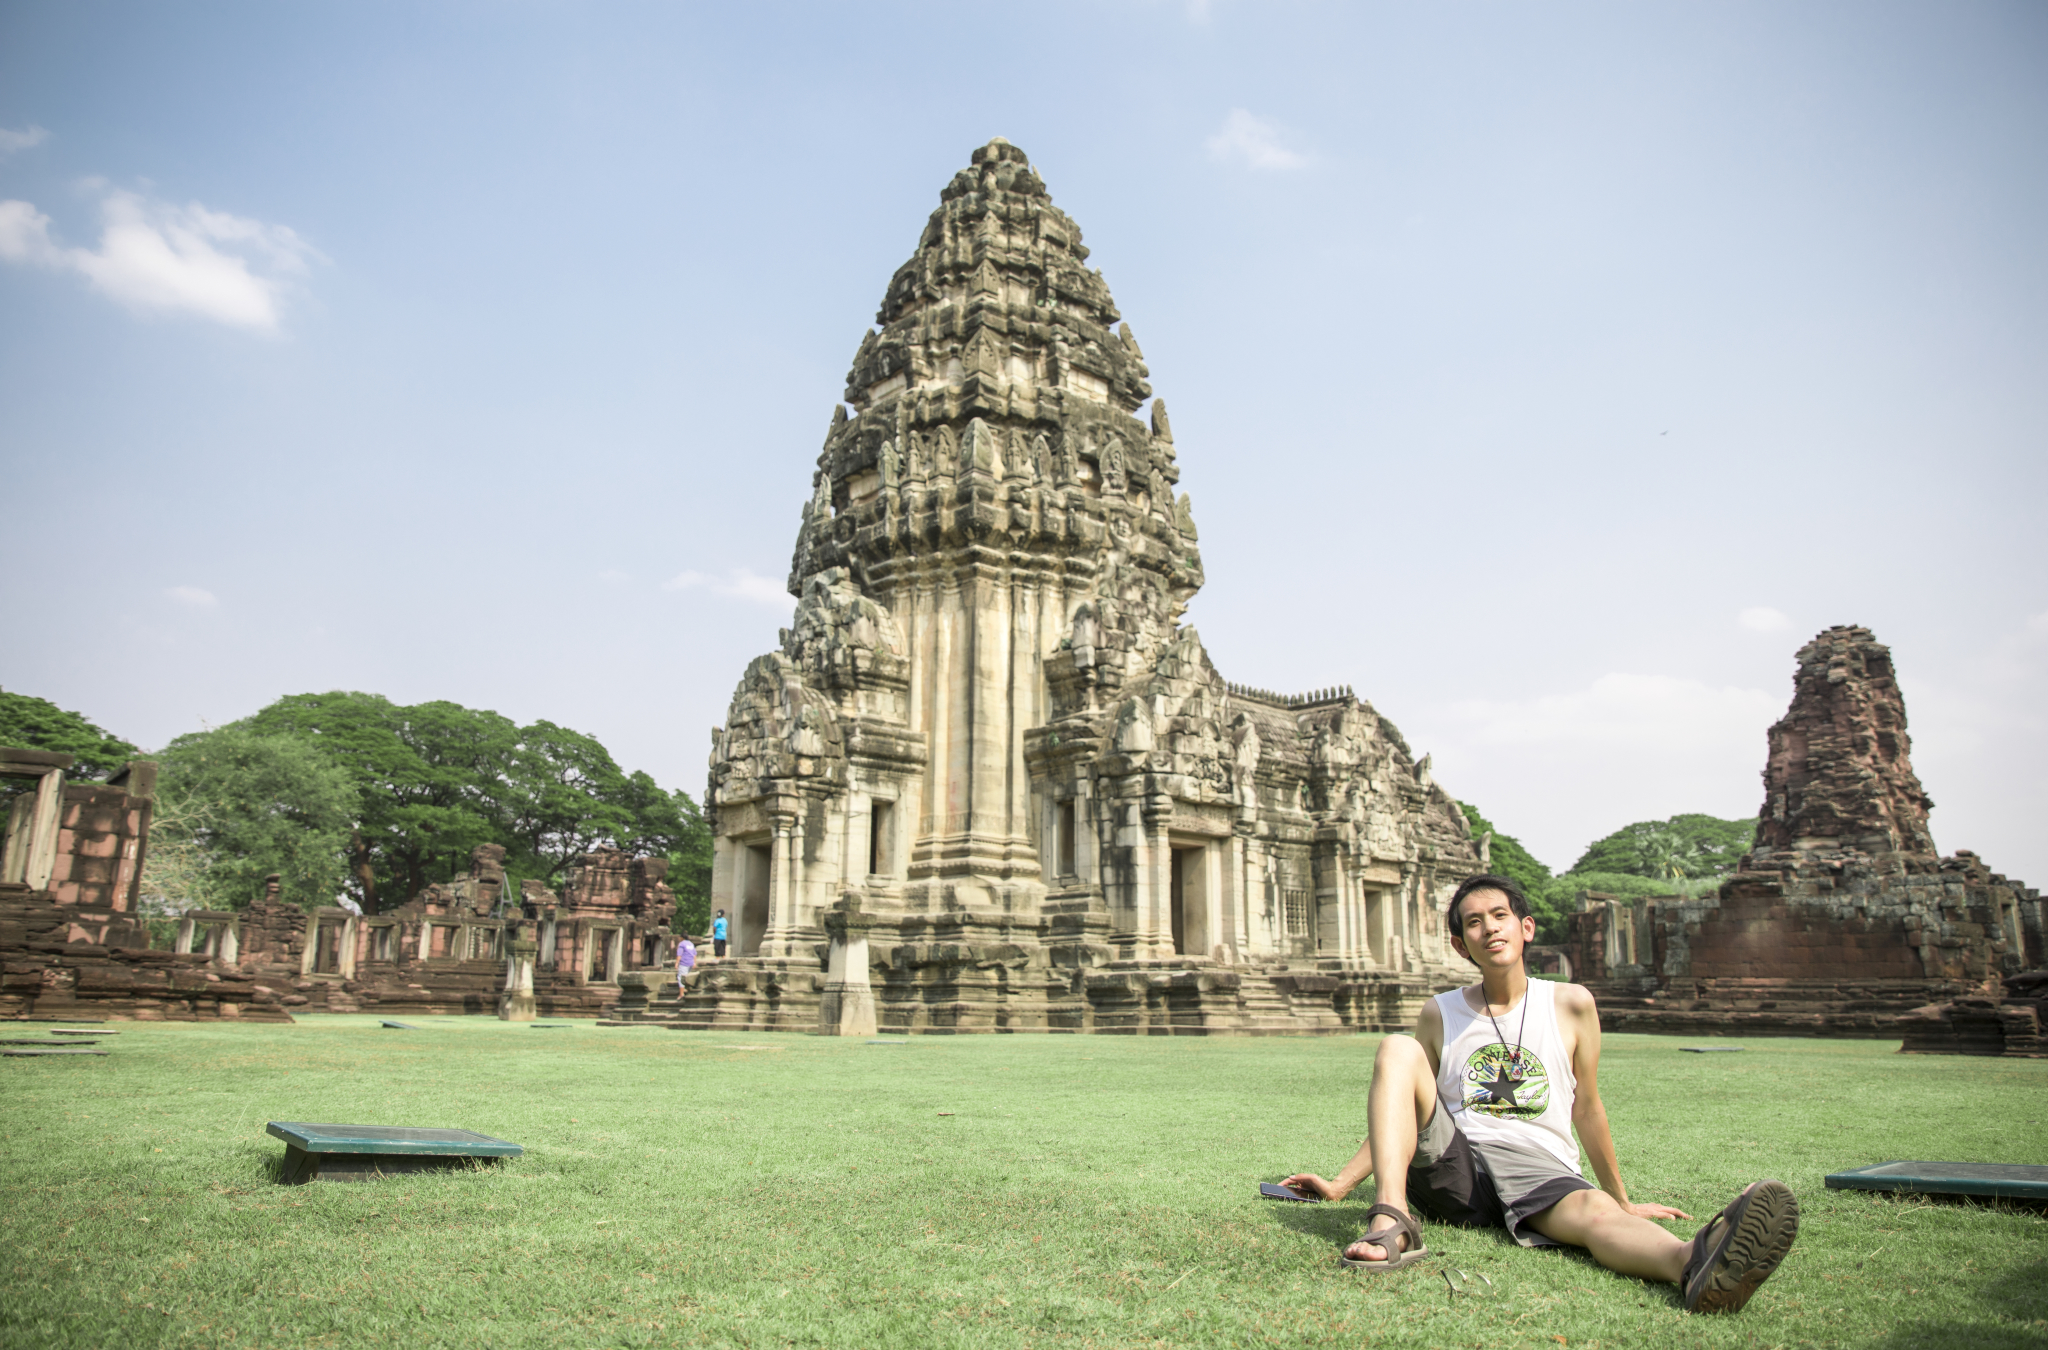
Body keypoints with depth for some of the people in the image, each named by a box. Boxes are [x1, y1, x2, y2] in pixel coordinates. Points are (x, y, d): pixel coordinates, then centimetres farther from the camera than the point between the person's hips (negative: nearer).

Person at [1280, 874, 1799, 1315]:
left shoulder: (1570, 1005, 7)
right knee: (1397, 1049, -20)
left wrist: (1624, 1202, 20)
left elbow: (1586, 1108, 16)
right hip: (1453, 1165, 2)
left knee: (1596, 1212, -35)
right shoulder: (1440, 1014, 11)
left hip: (1541, 1169, -1)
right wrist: (1340, 1184, 14)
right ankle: (1392, 1224, -39)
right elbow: (1403, 1115, 18)